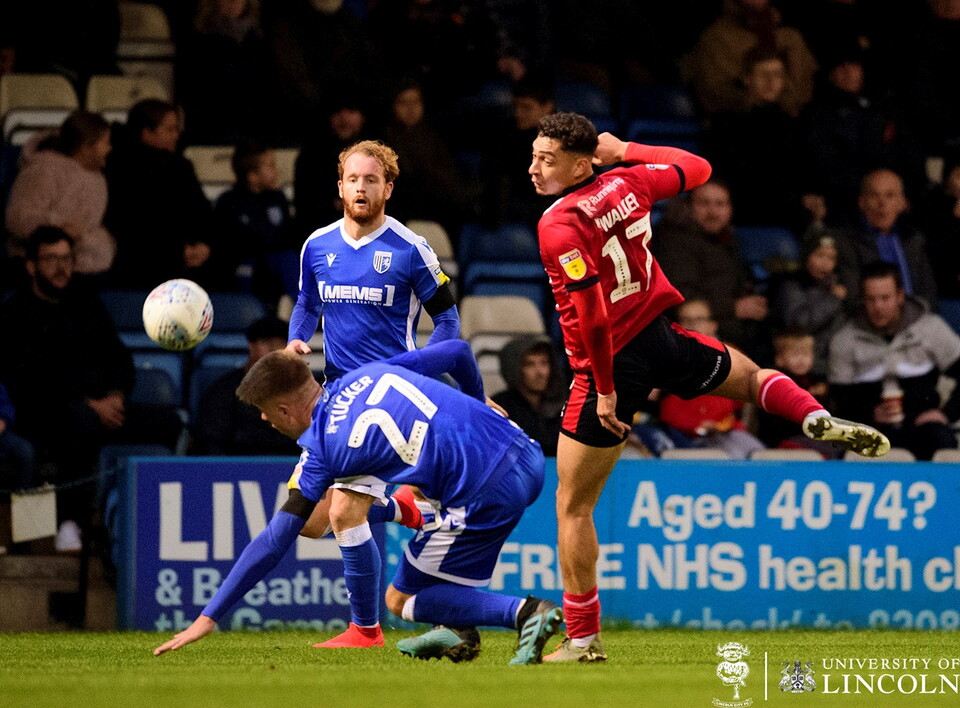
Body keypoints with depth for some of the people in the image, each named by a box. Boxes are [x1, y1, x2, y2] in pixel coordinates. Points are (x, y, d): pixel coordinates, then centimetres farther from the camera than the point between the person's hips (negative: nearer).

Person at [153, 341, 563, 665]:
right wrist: (476, 407, 44)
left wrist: (209, 616, 4)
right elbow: (458, 352, 22)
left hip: (486, 497, -8)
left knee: (400, 601, 13)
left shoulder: (322, 449, -1)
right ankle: (456, 632, 26)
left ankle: (524, 613, -9)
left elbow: (275, 542, -1)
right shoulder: (373, 372, 15)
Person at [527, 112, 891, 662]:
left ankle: (583, 639, 5)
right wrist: (626, 151, 23)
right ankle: (816, 417, 4)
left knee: (573, 506, 5)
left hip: (611, 364, -6)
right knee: (750, 375, 35)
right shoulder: (626, 183, -2)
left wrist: (605, 389, -19)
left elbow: (590, 315, -28)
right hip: (663, 340, 6)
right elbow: (696, 168, 19)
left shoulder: (560, 226, -22)